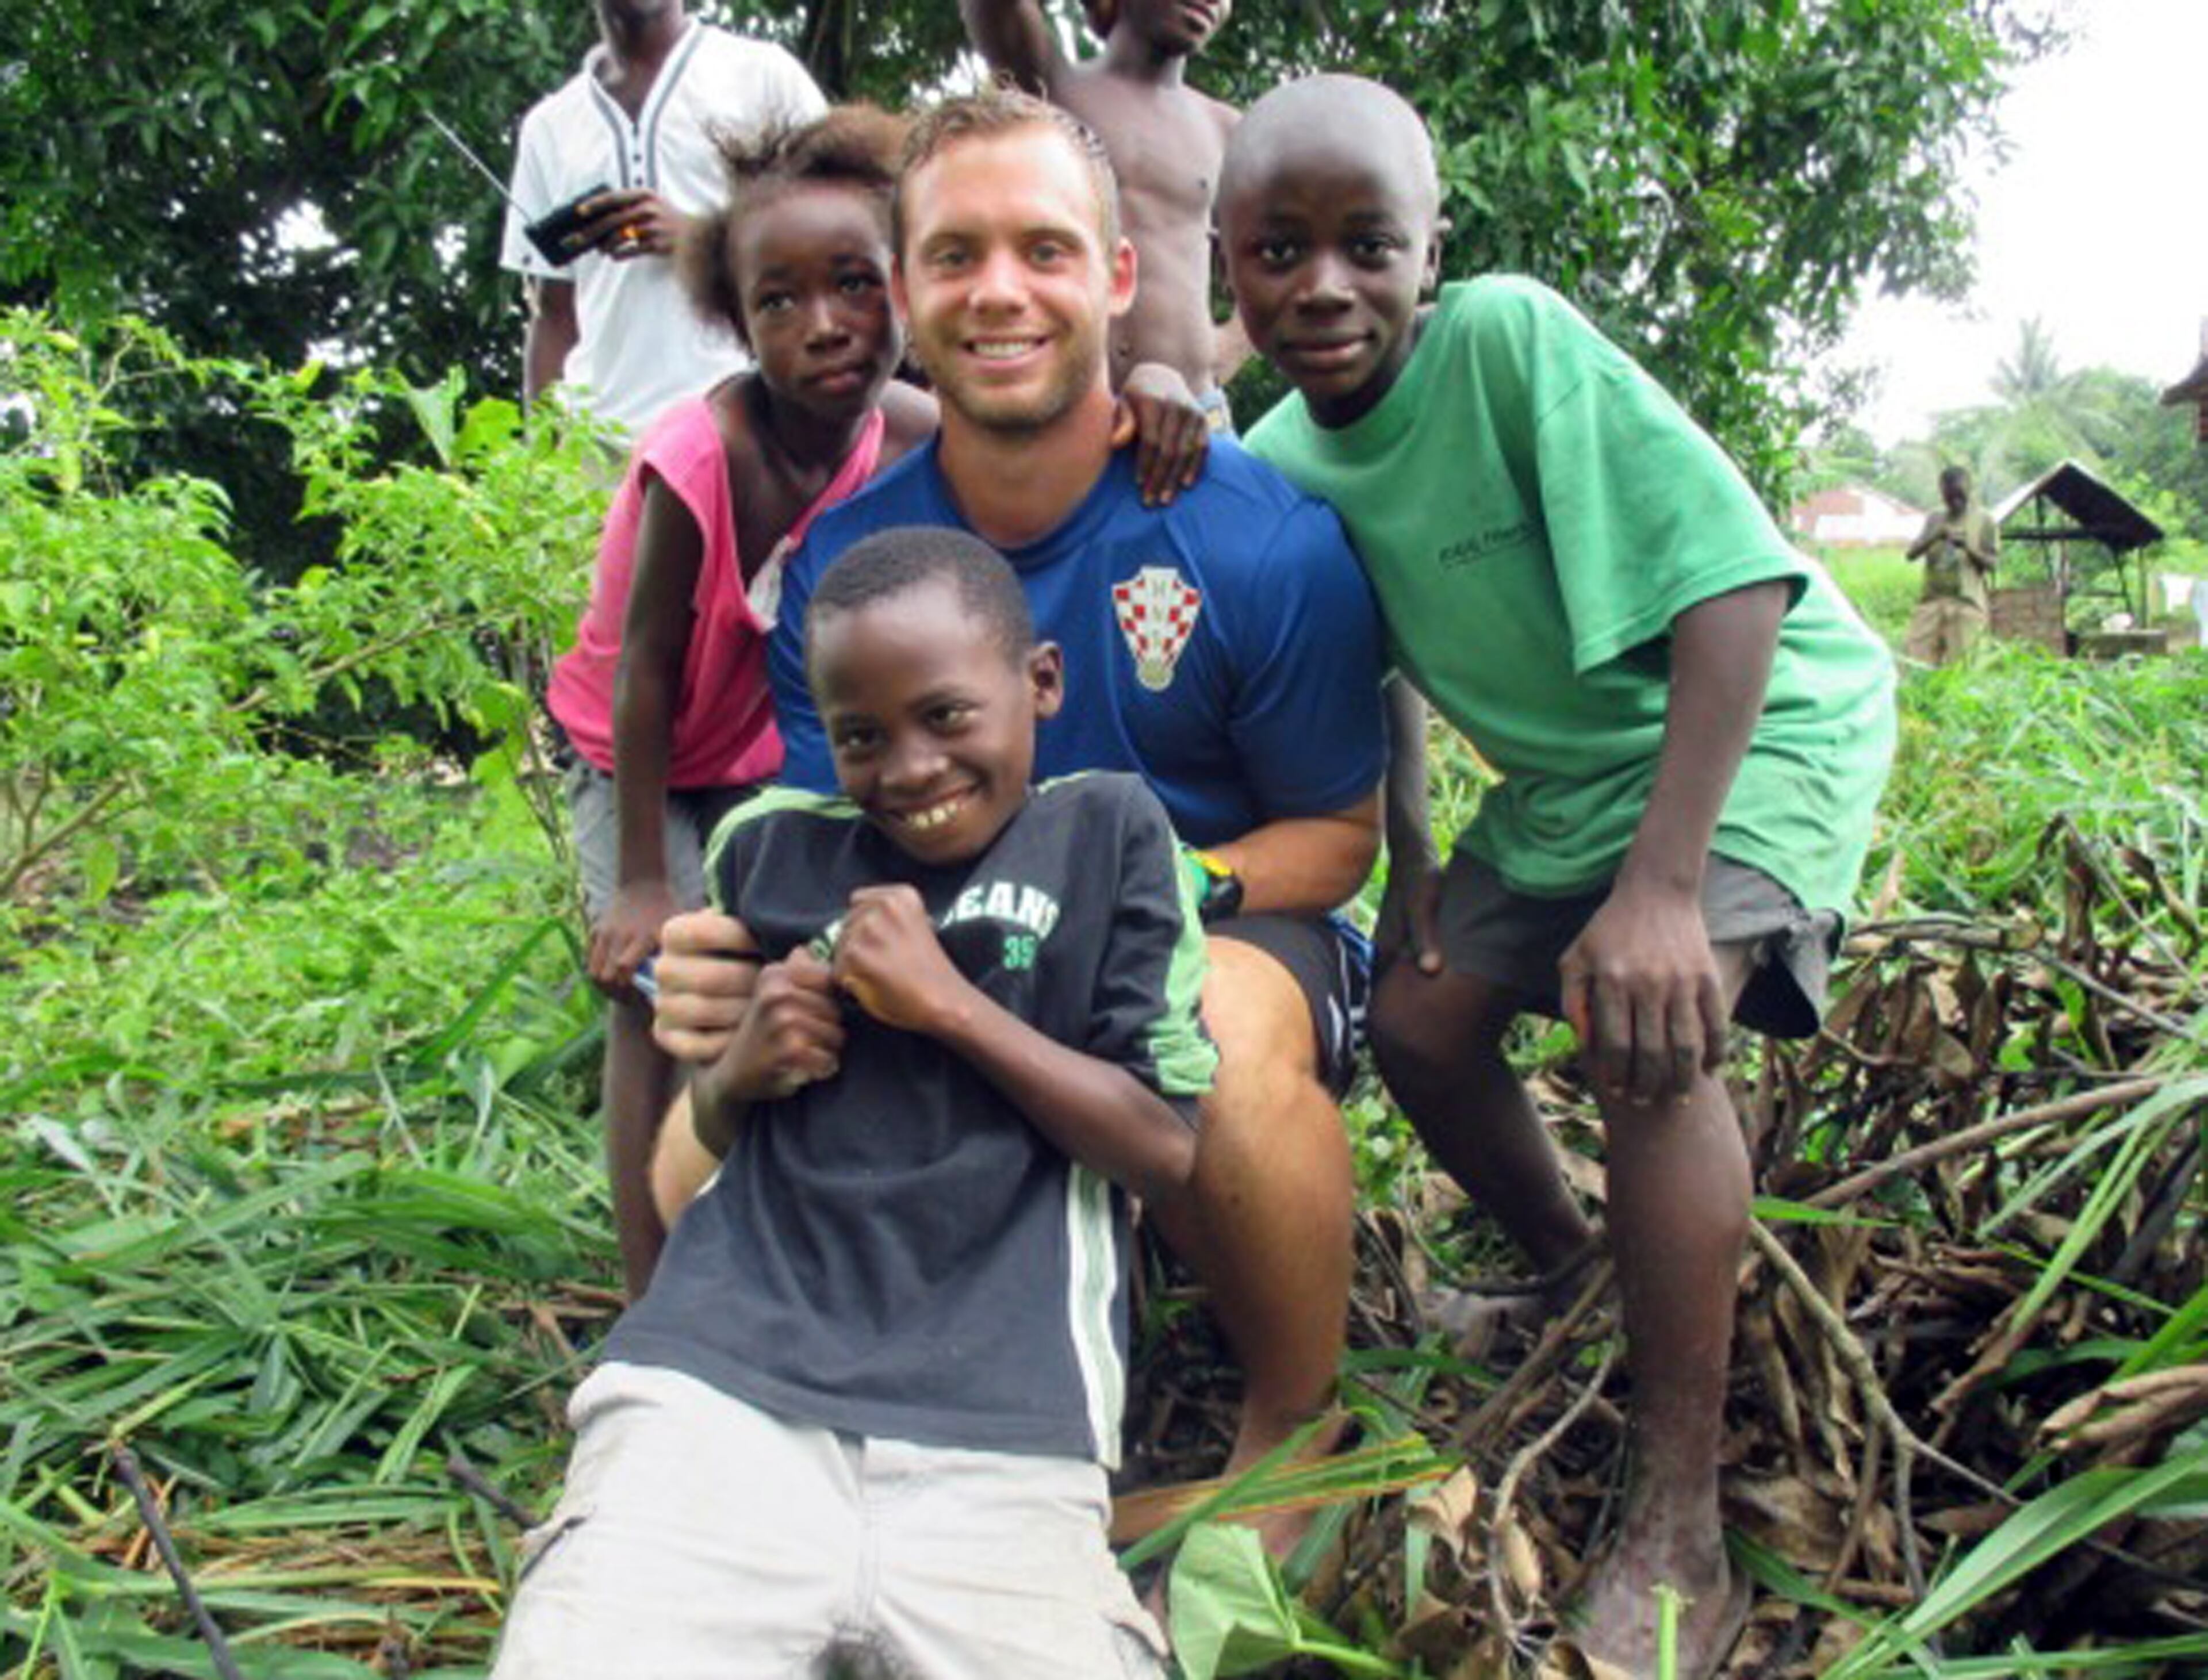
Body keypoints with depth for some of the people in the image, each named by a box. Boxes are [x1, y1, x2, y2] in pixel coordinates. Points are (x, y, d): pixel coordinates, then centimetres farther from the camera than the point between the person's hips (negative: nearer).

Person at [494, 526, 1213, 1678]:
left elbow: (1164, 1149, 4)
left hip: (996, 1439, -1)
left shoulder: (1106, 831, 9)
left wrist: (950, 1003, -3)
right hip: (722, 1391, 1)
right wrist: (739, 1069, 4)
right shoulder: (772, 849, 16)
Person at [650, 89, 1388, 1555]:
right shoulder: (840, 564, -7)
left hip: (1231, 937, -2)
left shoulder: (1266, 541, -15)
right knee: (705, 1151, -22)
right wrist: (739, 964, -30)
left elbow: (1340, 834, -4)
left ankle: (1301, 1433, -9)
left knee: (1225, 1039, -40)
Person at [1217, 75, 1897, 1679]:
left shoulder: (1509, 338, -29)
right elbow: (1373, 668, 11)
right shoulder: (1282, 455, -8)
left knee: (1647, 1020, -28)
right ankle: (1576, 1281, 35)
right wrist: (1407, 860, 3)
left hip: (1758, 717, -7)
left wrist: (1661, 884, -37)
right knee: (1419, 1024, 3)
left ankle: (1679, 1550, -21)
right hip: (1566, 760, 7)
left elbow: (1735, 583, -33)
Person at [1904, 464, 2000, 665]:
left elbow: (1993, 563, 1)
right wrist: (1934, 538, -12)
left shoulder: (1984, 521, 7)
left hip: (1966, 602, -3)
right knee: (1915, 660, -8)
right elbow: (1911, 554, 7)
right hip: (1932, 600, 3)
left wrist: (1967, 547, -16)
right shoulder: (1934, 520, 16)